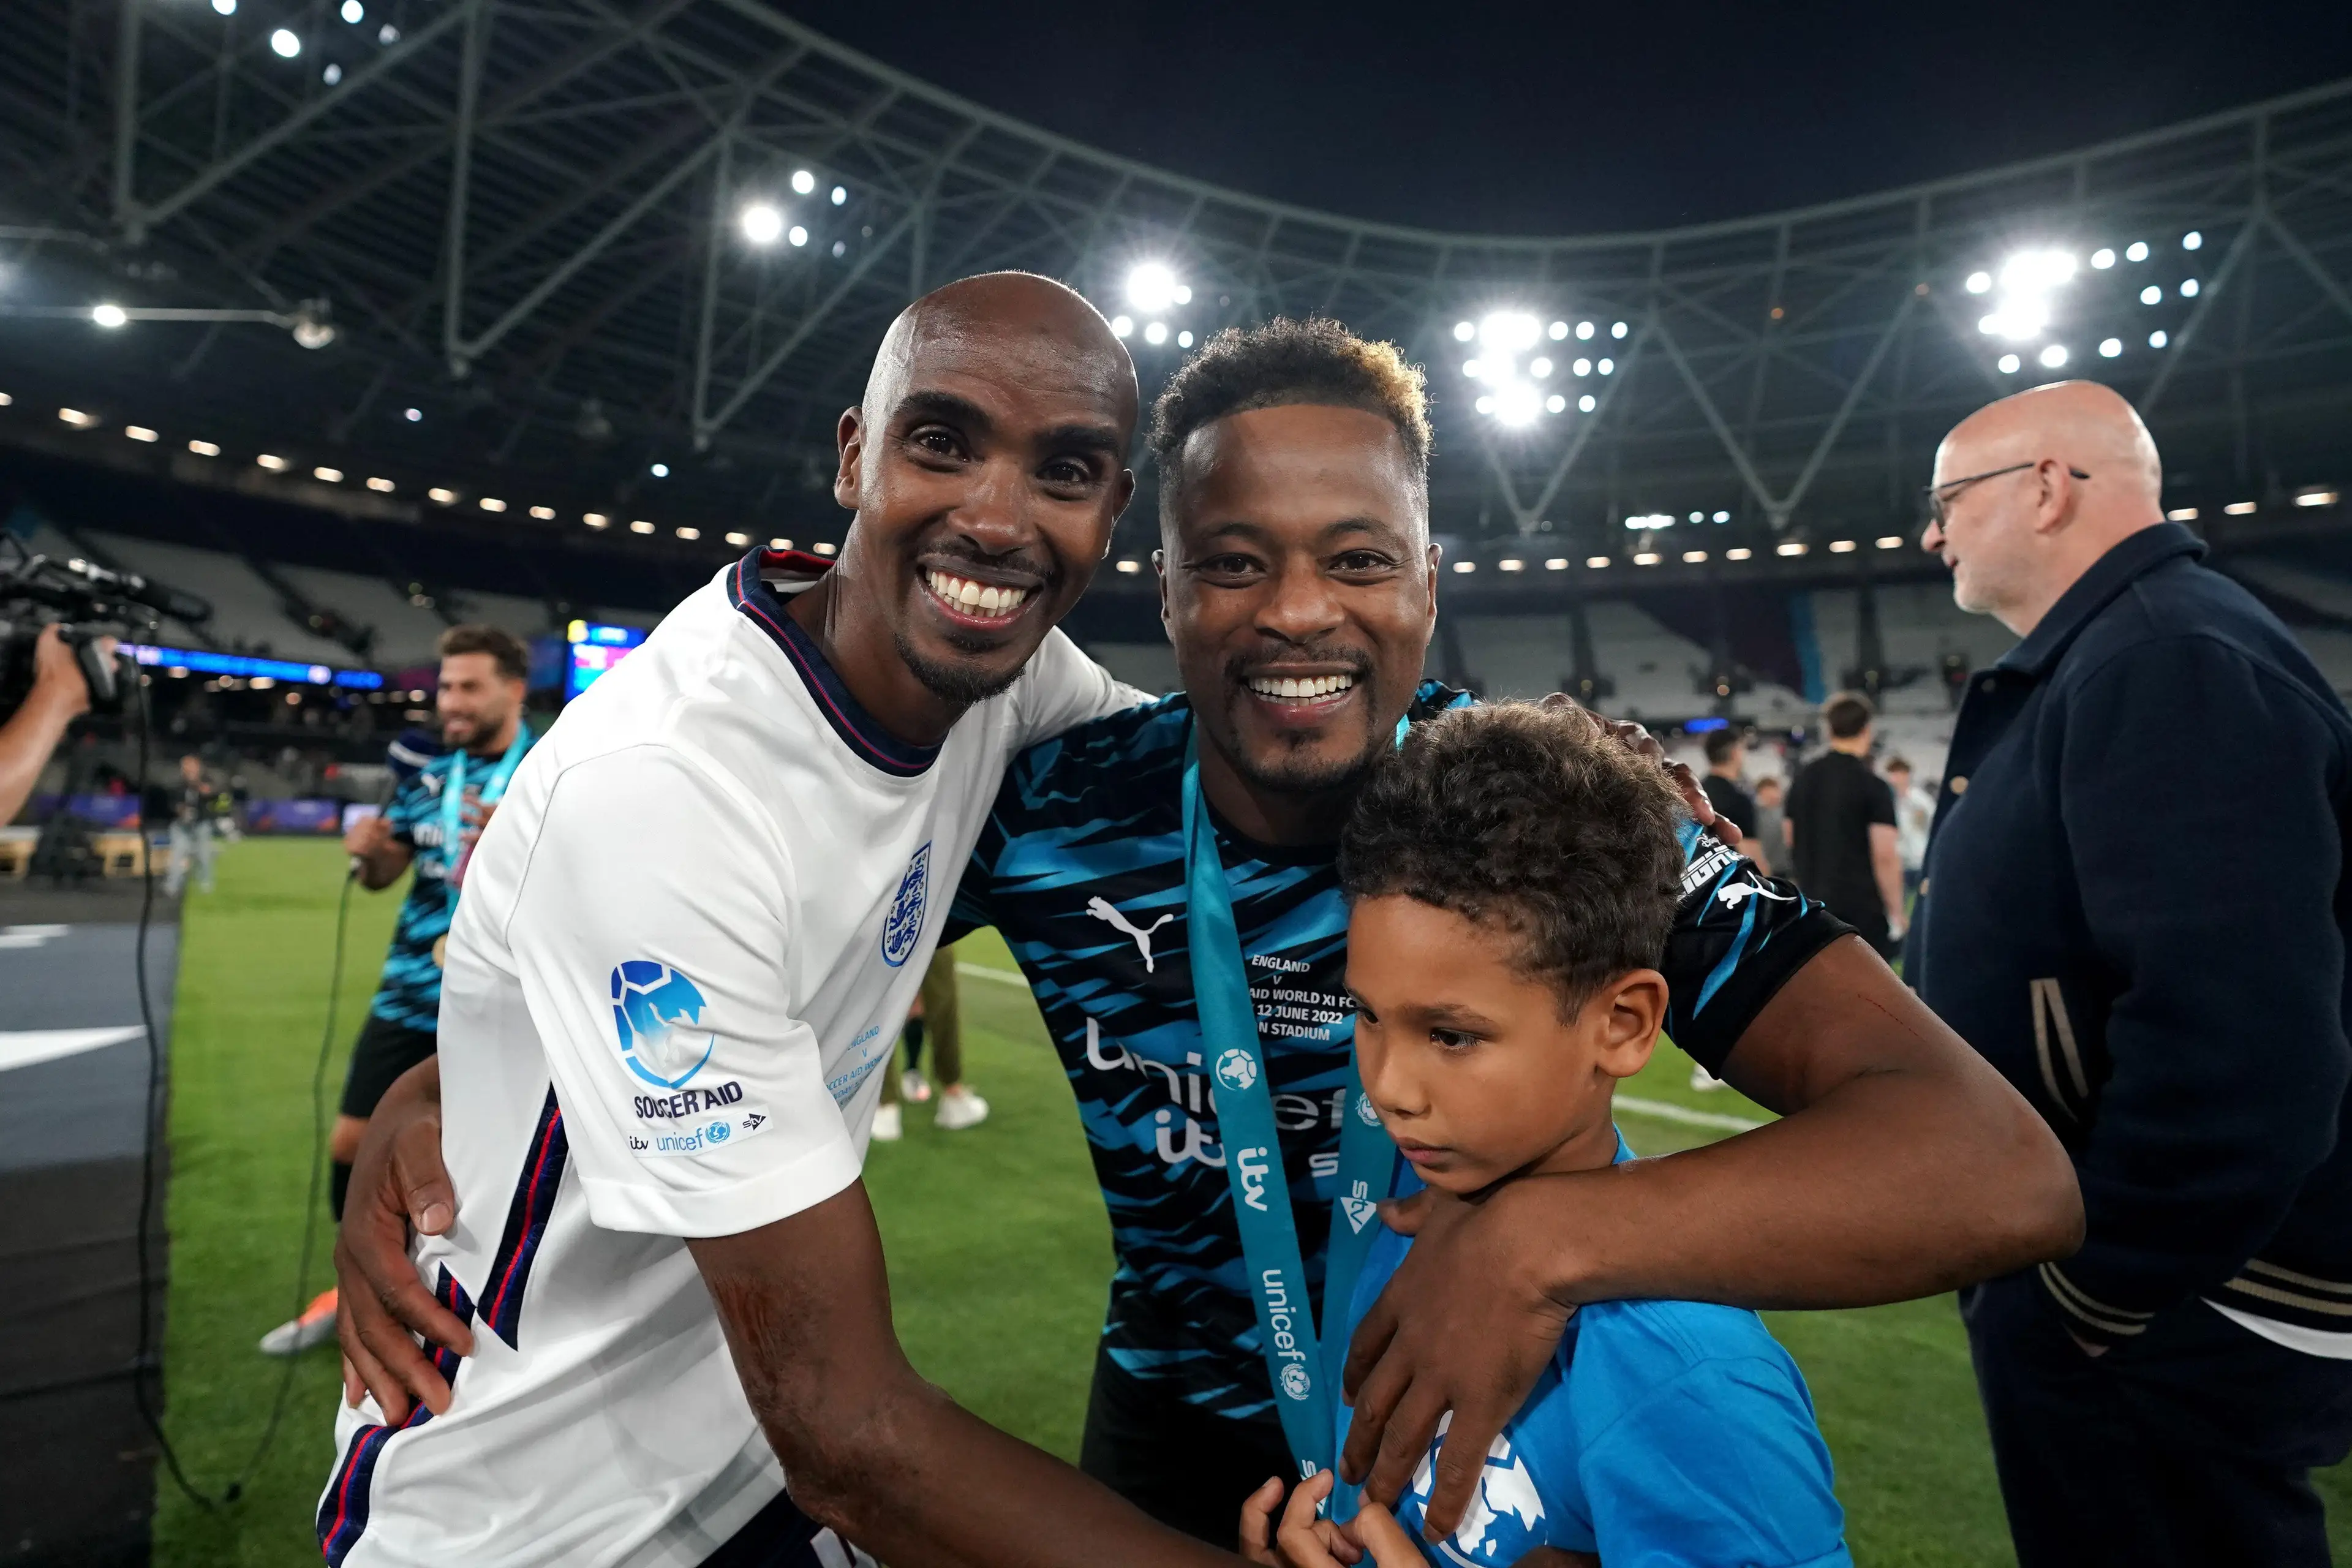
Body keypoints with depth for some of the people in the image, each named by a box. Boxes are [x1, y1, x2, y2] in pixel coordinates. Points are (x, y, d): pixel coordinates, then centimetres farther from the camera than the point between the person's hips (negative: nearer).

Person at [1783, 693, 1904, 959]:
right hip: (1863, 908, -6)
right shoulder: (1873, 787, -12)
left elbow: (1790, 837, 14)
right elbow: (1885, 857, -16)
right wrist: (1896, 913, -9)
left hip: (1815, 907, 6)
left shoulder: (1803, 778, 6)